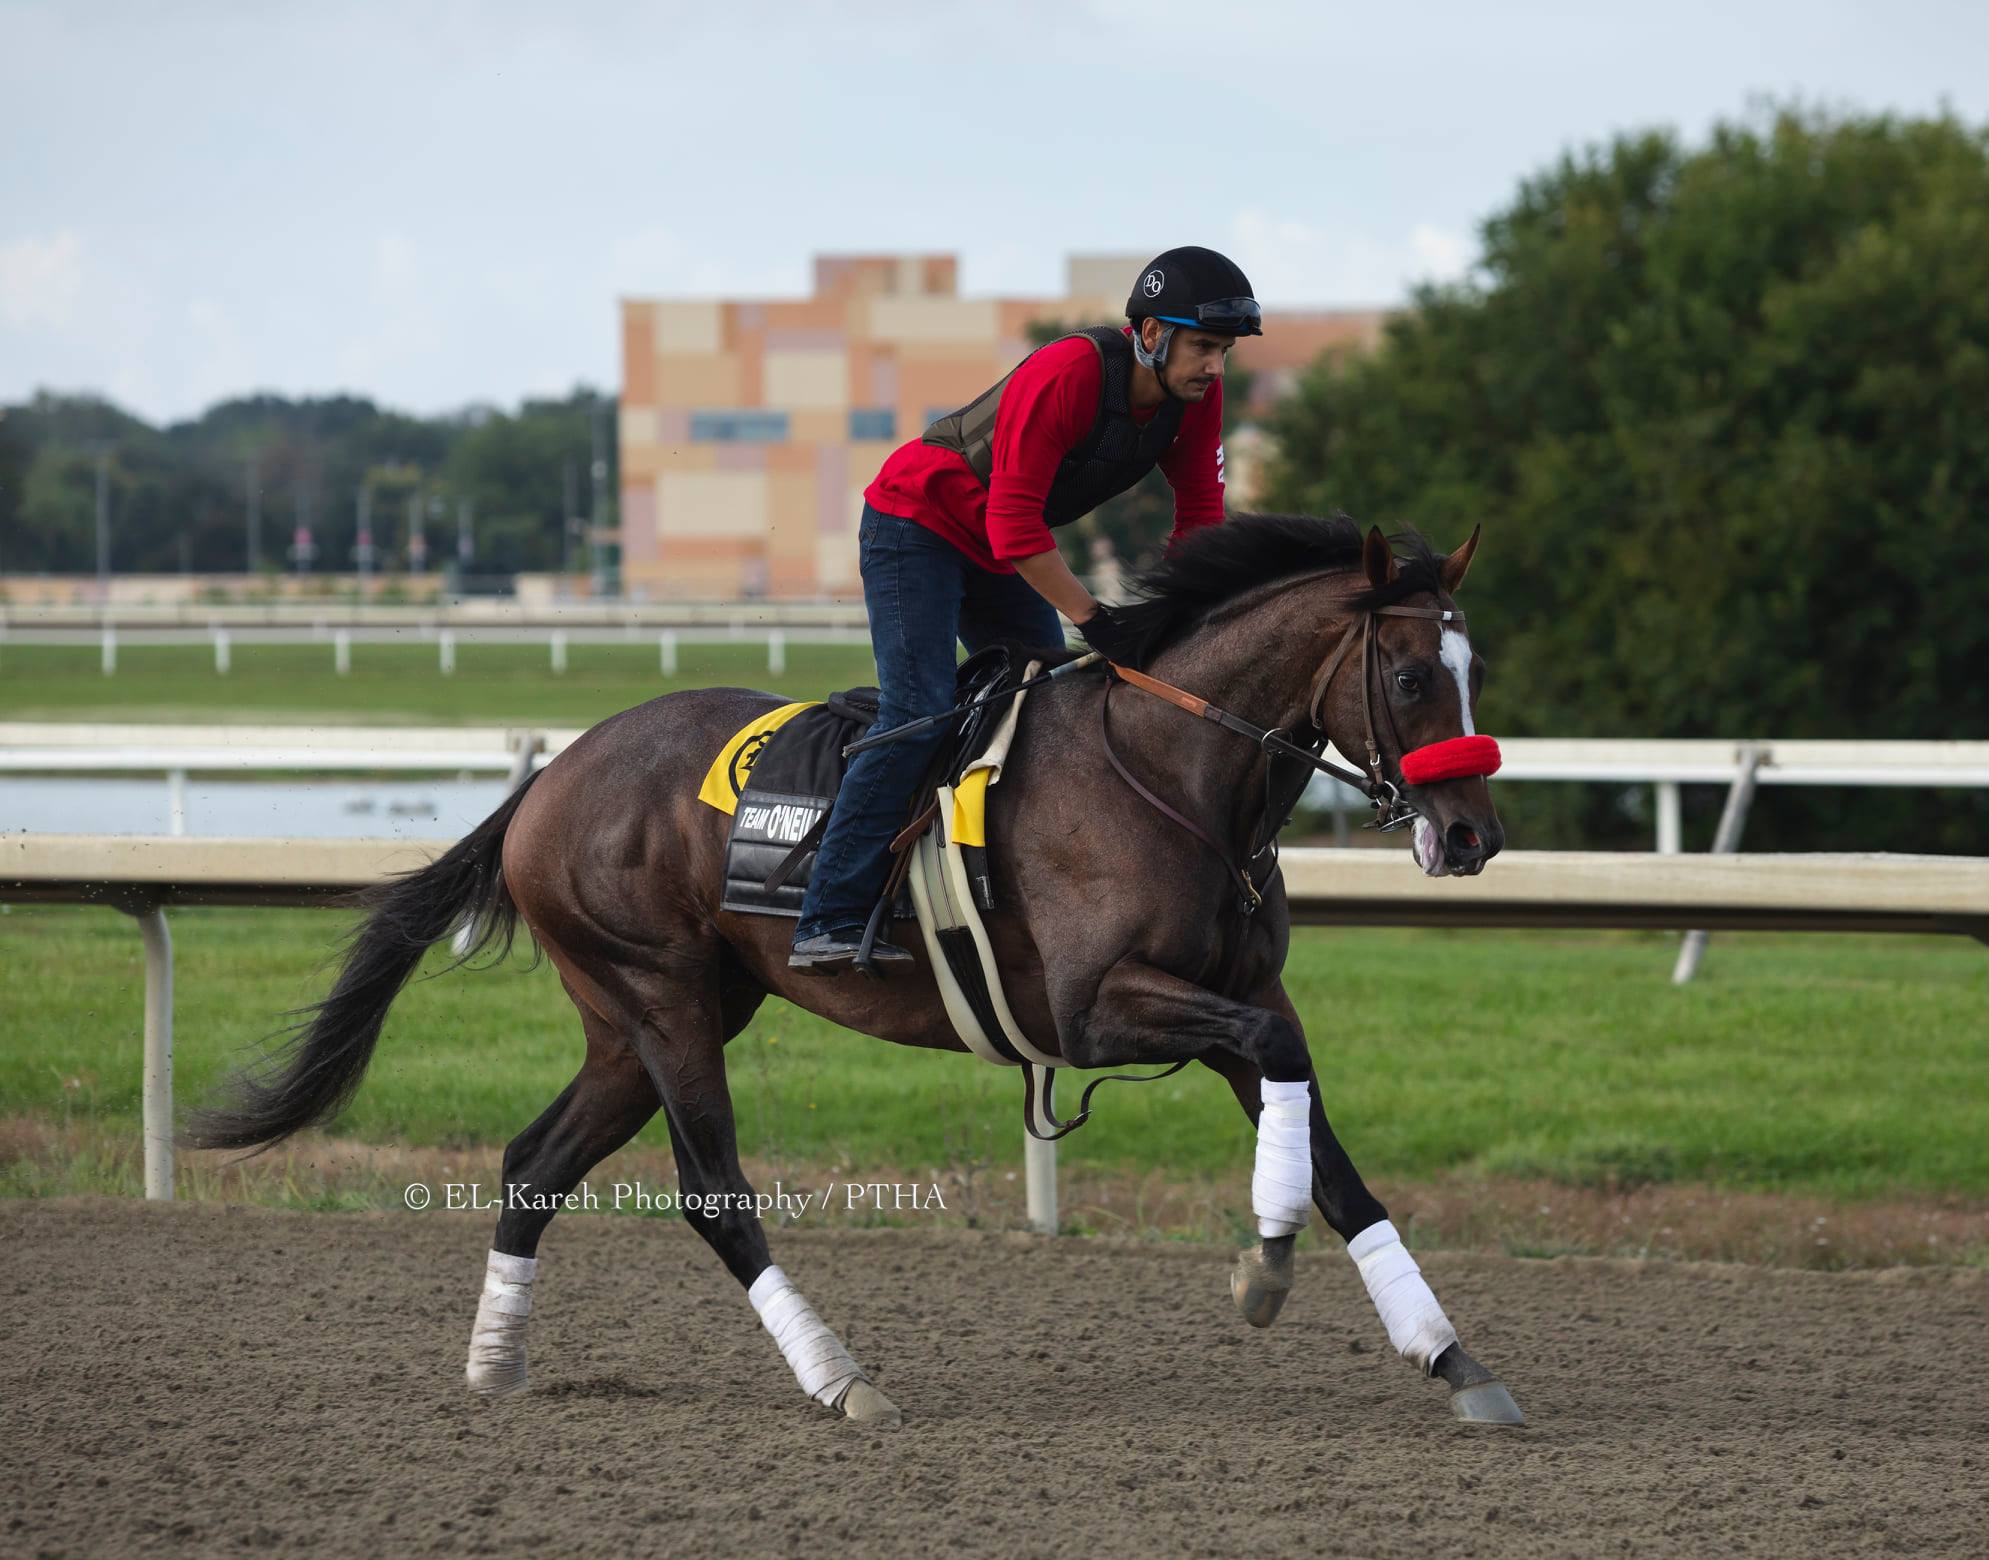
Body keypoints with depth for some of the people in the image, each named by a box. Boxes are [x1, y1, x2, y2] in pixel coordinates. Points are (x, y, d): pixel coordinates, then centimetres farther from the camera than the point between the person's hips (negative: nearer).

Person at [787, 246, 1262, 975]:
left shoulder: (1195, 391, -10)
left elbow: (1199, 511, -2)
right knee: (918, 715, -19)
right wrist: (1095, 621, -33)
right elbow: (1014, 524, -33)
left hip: (1000, 551, 9)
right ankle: (829, 926, -23)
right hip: (916, 523, -9)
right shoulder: (1064, 376, -33)